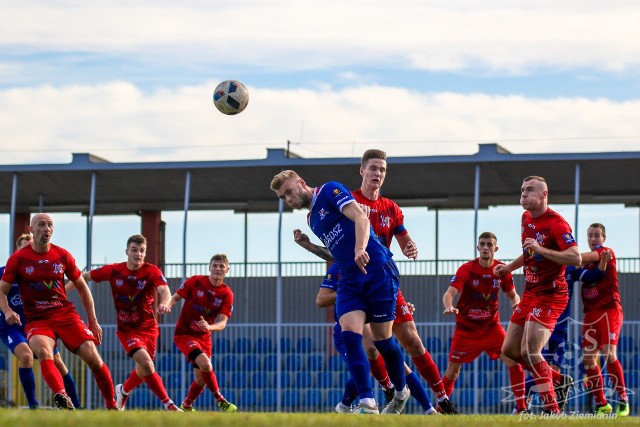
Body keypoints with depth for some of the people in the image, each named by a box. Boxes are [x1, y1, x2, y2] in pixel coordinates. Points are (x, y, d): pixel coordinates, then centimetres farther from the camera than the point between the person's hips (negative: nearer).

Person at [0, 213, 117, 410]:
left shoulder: (63, 256, 5)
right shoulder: (18, 259, -1)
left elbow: (82, 287, 15)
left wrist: (93, 321, 12)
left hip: (65, 314, 2)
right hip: (36, 319, -2)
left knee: (93, 358, -11)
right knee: (43, 352, -35)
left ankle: (111, 405, 7)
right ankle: (61, 396, -56)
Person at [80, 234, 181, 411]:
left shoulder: (152, 271, -12)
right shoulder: (114, 271, -7)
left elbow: (164, 290, -29)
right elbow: (84, 276, 5)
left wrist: (164, 303, -51)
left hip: (148, 328, 1)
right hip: (126, 329, -1)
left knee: (143, 372, 12)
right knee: (146, 362, -23)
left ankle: (123, 391, 46)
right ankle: (168, 404, -13)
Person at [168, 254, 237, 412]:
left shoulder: (227, 293, -7)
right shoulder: (195, 281, -12)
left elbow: (222, 323, -13)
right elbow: (175, 298, -4)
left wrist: (209, 327, -34)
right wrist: (166, 305, -27)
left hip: (204, 337, 4)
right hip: (184, 333, -4)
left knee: (201, 379, 9)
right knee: (205, 364, -27)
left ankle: (186, 406, 35)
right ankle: (220, 400, -12)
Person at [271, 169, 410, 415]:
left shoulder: (330, 191, -2)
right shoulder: (312, 220, 21)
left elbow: (361, 218, -19)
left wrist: (360, 249, -32)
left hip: (377, 270, -7)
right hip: (349, 279, 7)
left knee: (382, 339, 0)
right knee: (349, 334, -16)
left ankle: (401, 393, 25)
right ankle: (368, 404, -23)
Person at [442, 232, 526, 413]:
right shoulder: (466, 269, -13)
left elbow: (512, 294, 10)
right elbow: (450, 293, -23)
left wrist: (515, 302, -15)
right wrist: (449, 307, -46)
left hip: (491, 326, 2)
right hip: (466, 328, -2)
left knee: (513, 361, -12)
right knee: (453, 369, -1)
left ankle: (521, 407, -3)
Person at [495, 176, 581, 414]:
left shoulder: (556, 223, -17)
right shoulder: (526, 218, 11)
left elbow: (576, 258, -28)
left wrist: (541, 249, -33)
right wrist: (510, 267, 20)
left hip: (550, 294, -10)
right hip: (530, 293, 10)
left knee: (529, 351, -19)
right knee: (509, 350, 9)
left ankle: (553, 411, -13)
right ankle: (560, 381, 22)